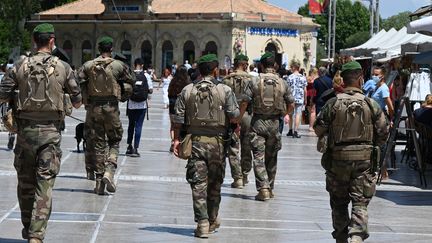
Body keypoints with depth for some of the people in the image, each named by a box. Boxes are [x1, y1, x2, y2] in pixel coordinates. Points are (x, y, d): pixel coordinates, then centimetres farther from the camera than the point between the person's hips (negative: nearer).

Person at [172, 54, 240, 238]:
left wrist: (176, 139, 7)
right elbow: (234, 114, -7)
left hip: (195, 140, 1)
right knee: (214, 184, 13)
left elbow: (179, 118, 1)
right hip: (217, 142, -1)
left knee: (198, 184, 0)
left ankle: (202, 223, -7)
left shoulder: (187, 91, 2)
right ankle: (212, 221, 24)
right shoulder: (224, 91, -4)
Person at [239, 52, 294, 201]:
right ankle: (270, 188, 22)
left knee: (259, 157, -2)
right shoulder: (282, 83, 1)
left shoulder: (255, 82, -7)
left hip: (258, 122, -3)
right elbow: (291, 104, 6)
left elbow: (244, 103, -9)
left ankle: (263, 188, -13)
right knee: (271, 157, 14)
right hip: (274, 123, 3)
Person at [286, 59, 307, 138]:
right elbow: (305, 90, 4)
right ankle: (295, 131, -10)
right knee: (298, 114, -2)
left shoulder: (290, 77, -5)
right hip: (300, 99, 0)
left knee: (291, 114, 15)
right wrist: (305, 99, 15)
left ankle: (290, 130, 23)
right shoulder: (303, 77, 0)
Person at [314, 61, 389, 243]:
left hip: (338, 157, 0)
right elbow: (383, 132, 0)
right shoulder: (371, 104, -3)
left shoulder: (333, 103, -6)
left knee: (338, 201, 15)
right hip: (365, 157, 0)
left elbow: (319, 129, -3)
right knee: (360, 202, 1)